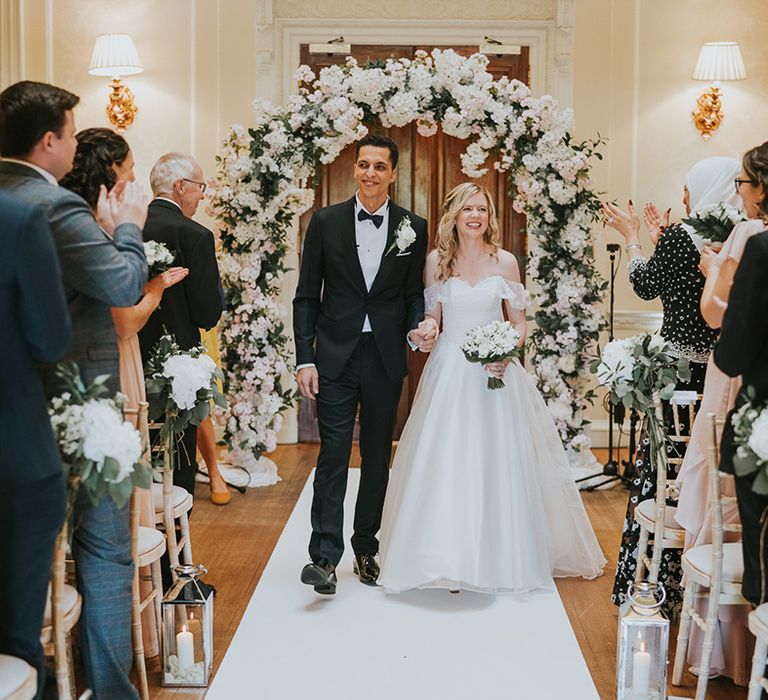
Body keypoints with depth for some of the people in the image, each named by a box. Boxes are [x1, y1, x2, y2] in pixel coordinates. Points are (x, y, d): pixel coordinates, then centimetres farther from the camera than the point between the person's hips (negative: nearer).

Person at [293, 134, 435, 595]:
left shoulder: (414, 227, 4)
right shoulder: (326, 222, 1)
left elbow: (414, 293, 9)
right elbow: (307, 296, 2)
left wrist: (417, 325, -13)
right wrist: (305, 359, -4)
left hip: (386, 358, 2)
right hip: (336, 357, -1)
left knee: (378, 457, 11)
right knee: (333, 455, -6)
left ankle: (366, 548, 25)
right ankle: (325, 557, -4)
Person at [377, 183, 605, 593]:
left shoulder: (505, 262, 2)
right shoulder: (437, 261, 3)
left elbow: (519, 323, 6)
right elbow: (430, 319, 8)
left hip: (495, 372, 0)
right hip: (449, 373, 0)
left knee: (497, 462, 2)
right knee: (446, 463, -3)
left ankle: (499, 558, 15)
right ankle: (449, 559, 5)